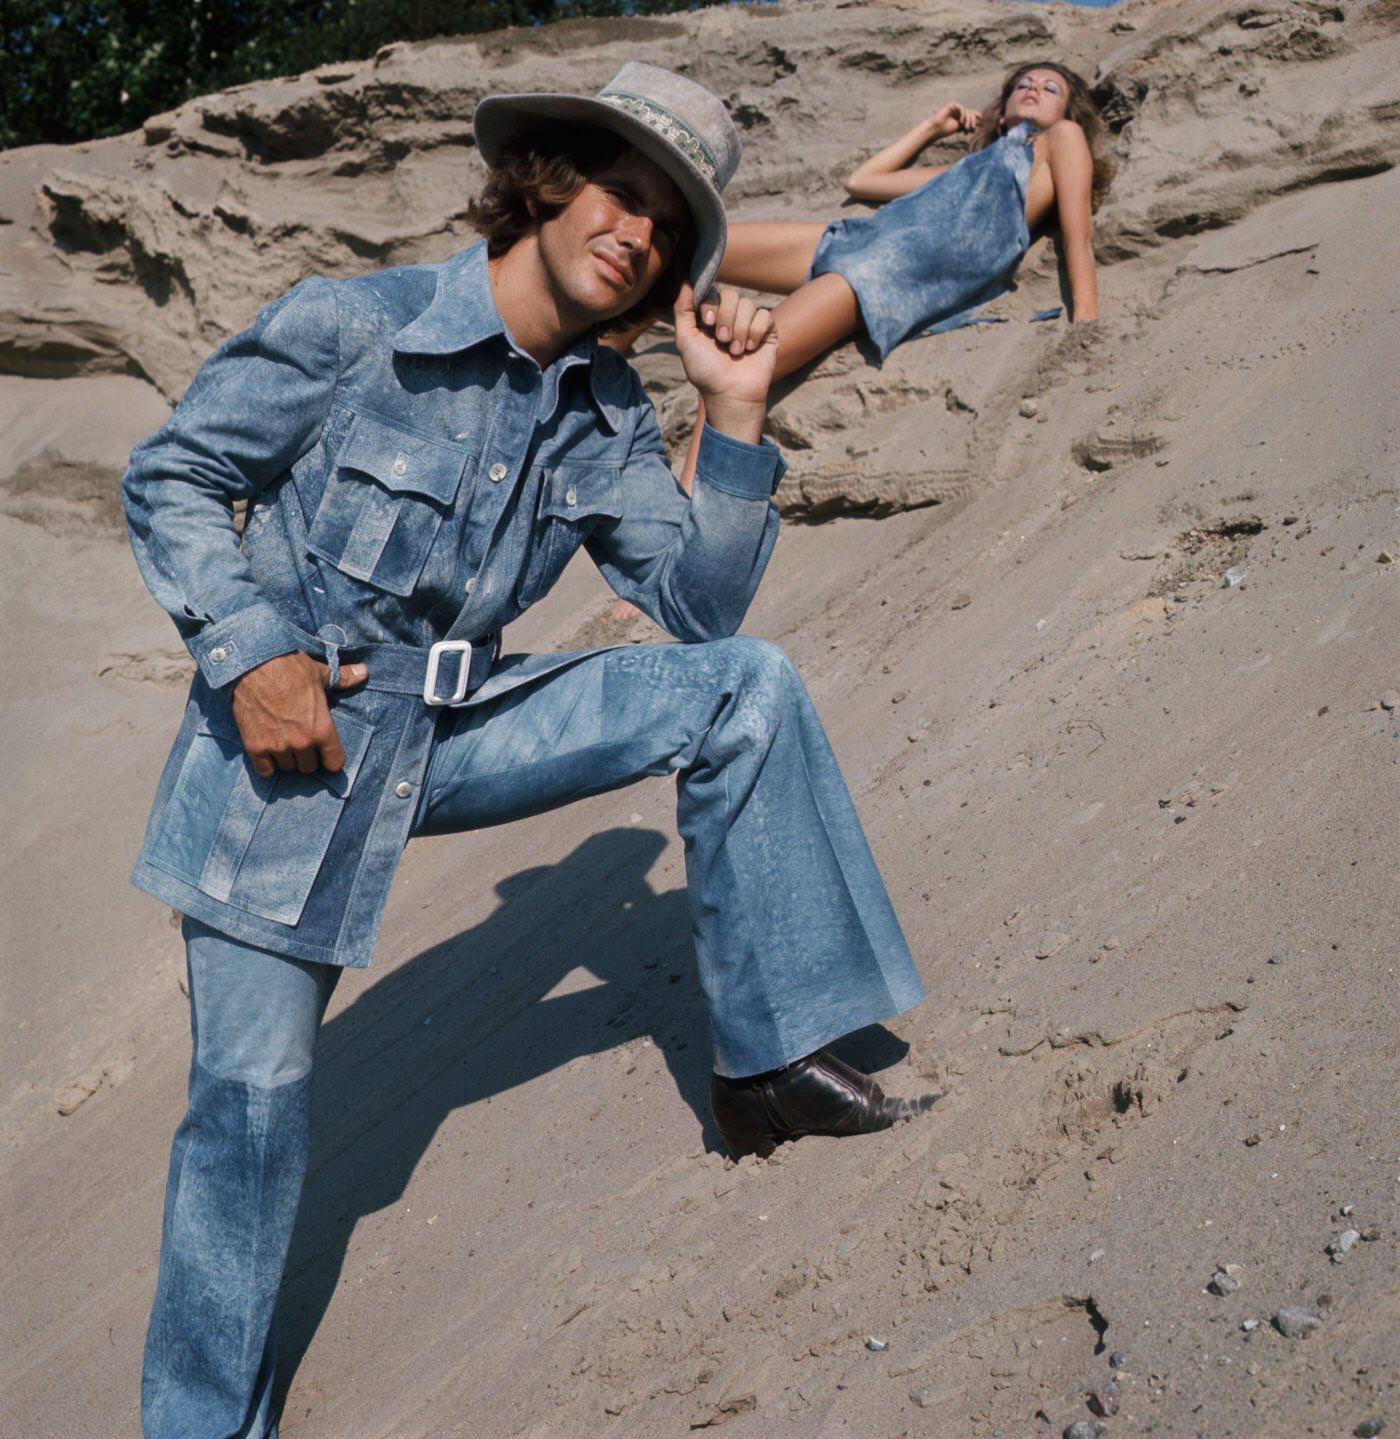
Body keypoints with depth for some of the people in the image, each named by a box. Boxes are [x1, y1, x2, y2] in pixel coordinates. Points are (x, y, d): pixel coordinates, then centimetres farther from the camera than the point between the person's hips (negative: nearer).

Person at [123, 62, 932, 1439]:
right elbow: (172, 475, -6)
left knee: (743, 689, -7)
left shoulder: (603, 419, 2)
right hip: (289, 746, -4)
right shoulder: (351, 324, -12)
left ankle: (768, 1057, 0)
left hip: (450, 733, 5)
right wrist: (248, 652, -18)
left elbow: (700, 604, 0)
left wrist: (735, 416, -9)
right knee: (253, 1093, -3)